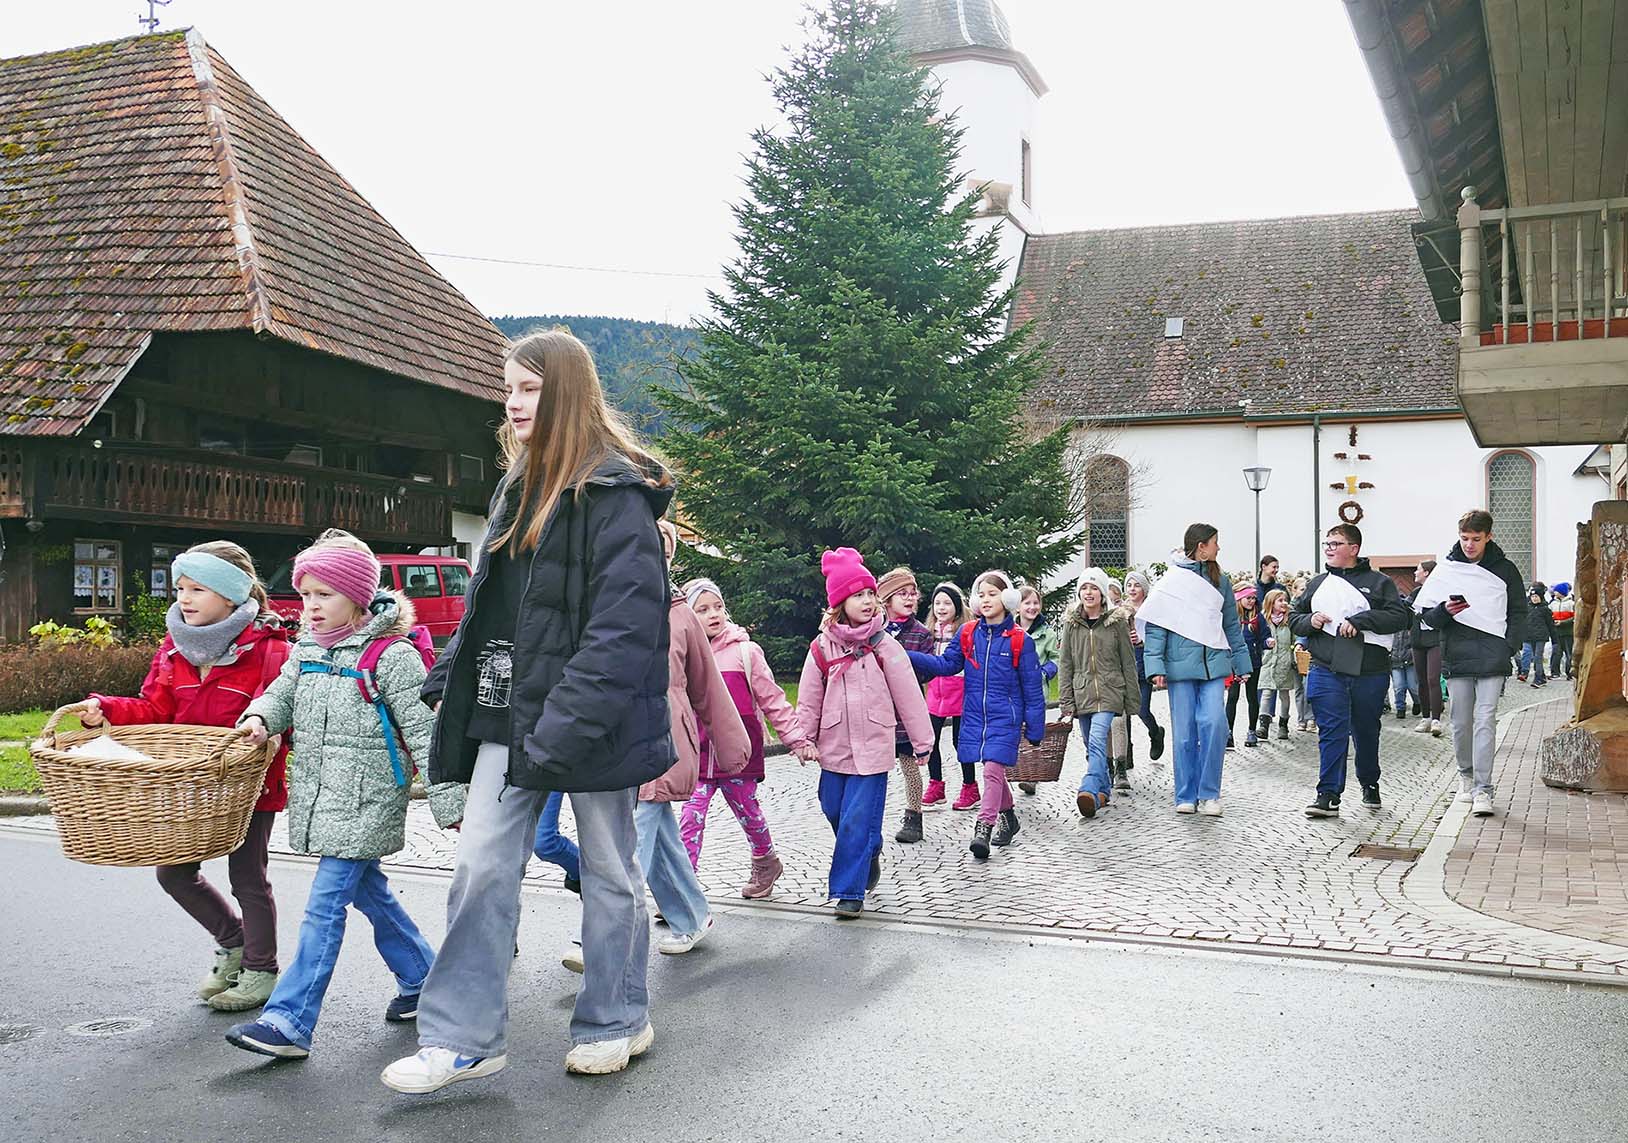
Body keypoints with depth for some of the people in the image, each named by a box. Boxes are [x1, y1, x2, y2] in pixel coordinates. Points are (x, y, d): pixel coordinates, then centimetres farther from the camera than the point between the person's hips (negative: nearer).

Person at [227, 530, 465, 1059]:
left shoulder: (391, 655, -14)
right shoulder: (307, 650, 8)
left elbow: (424, 732, -13)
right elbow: (282, 694, 17)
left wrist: (449, 802, -13)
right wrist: (260, 717, -8)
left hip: (366, 802, -8)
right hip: (322, 795, 8)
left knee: (325, 906, -9)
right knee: (369, 893, 18)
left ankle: (289, 1021, -8)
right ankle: (422, 980, 33)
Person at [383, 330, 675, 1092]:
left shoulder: (613, 491, -13)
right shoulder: (520, 487, 14)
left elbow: (626, 622, -21)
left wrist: (569, 723, -25)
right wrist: (445, 679, 12)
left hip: (590, 720, -7)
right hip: (513, 713, 8)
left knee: (608, 870, 9)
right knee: (481, 867, 3)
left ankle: (617, 1022, 26)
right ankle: (463, 1038, 10)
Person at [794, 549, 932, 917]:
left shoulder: (885, 646, -4)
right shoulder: (822, 647, 1)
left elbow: (908, 695, 0)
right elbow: (809, 699, 7)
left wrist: (921, 741, 3)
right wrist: (805, 739, 3)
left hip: (873, 747, -3)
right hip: (834, 746, 3)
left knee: (858, 821, -7)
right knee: (835, 812, 14)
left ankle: (850, 890, 3)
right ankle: (869, 855, 41)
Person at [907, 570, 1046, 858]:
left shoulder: (1019, 639, -7)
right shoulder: (968, 634, 4)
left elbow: (1032, 687, -4)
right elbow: (947, 663, 4)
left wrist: (1035, 728, -3)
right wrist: (908, 656, -9)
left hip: (1005, 716, -4)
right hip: (975, 715, 4)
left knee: (993, 769, -13)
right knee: (993, 771, 15)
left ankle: (983, 830, -14)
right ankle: (1008, 816, 34)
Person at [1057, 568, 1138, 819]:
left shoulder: (1117, 621, 3)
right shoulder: (1071, 623, 9)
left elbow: (1128, 663, 5)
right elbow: (1065, 664, 8)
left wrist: (1131, 701, 3)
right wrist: (1066, 701, 1)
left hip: (1109, 692, -4)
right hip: (1082, 693, 4)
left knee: (1097, 741, -21)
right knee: (1093, 748, 10)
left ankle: (1090, 792, -33)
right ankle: (1103, 791, 25)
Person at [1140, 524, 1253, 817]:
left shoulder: (1220, 581, 13)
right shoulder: (1172, 580, 0)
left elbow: (1232, 625, 19)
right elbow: (1155, 626, -3)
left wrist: (1241, 663, 16)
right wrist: (1155, 667, -11)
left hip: (1213, 665, 3)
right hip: (1180, 666, -3)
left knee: (1214, 724, -12)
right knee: (1184, 732, 2)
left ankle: (1208, 794, -1)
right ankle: (1186, 796, 12)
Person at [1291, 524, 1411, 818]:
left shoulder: (1379, 582, 4)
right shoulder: (1317, 584, 15)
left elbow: (1400, 616, -8)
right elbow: (1294, 618, 20)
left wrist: (1359, 621, -17)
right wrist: (1309, 621, -3)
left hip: (1370, 671, -1)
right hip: (1327, 670, 1)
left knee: (1367, 732, 13)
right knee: (1332, 731, -8)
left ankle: (1369, 784, 34)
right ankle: (1328, 794, -8)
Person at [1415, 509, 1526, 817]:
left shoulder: (1504, 570, 7)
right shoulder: (1445, 570, 7)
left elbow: (1519, 611, 12)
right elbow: (1425, 614, 8)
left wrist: (1510, 646, -1)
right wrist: (1445, 611, -14)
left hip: (1493, 660, -1)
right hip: (1457, 658, 2)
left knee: (1485, 721, -9)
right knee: (1461, 723, 7)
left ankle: (1483, 790, -10)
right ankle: (1466, 774, 28)